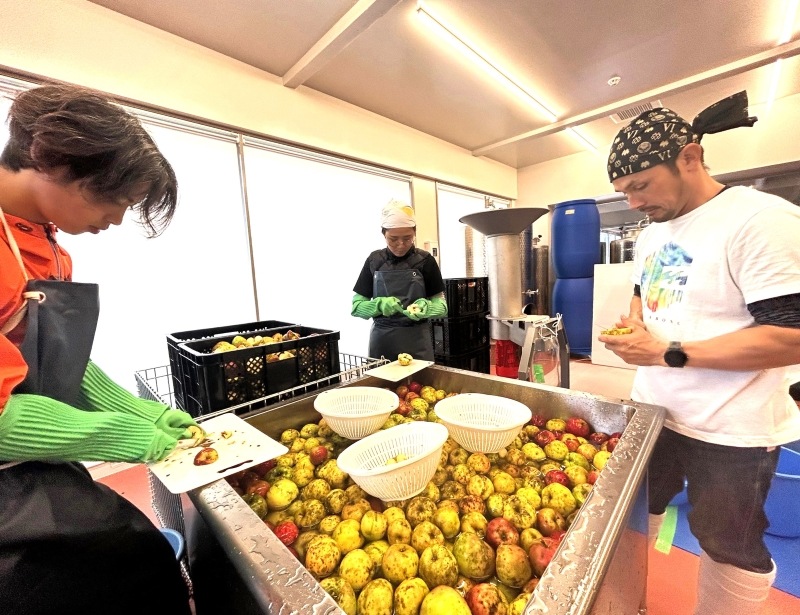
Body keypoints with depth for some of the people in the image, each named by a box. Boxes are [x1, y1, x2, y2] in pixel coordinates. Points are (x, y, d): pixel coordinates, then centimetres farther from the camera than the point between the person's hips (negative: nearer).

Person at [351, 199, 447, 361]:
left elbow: (442, 306, 0)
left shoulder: (425, 261, -3)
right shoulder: (374, 261, 1)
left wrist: (425, 306, -22)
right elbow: (356, 306, 1)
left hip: (416, 341, -1)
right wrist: (379, 304, -18)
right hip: (381, 341, 1)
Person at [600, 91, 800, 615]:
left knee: (729, 547, 15)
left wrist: (668, 353, -24)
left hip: (732, 431, -8)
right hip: (654, 409, 8)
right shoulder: (653, 231, 7)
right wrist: (635, 324, -2)